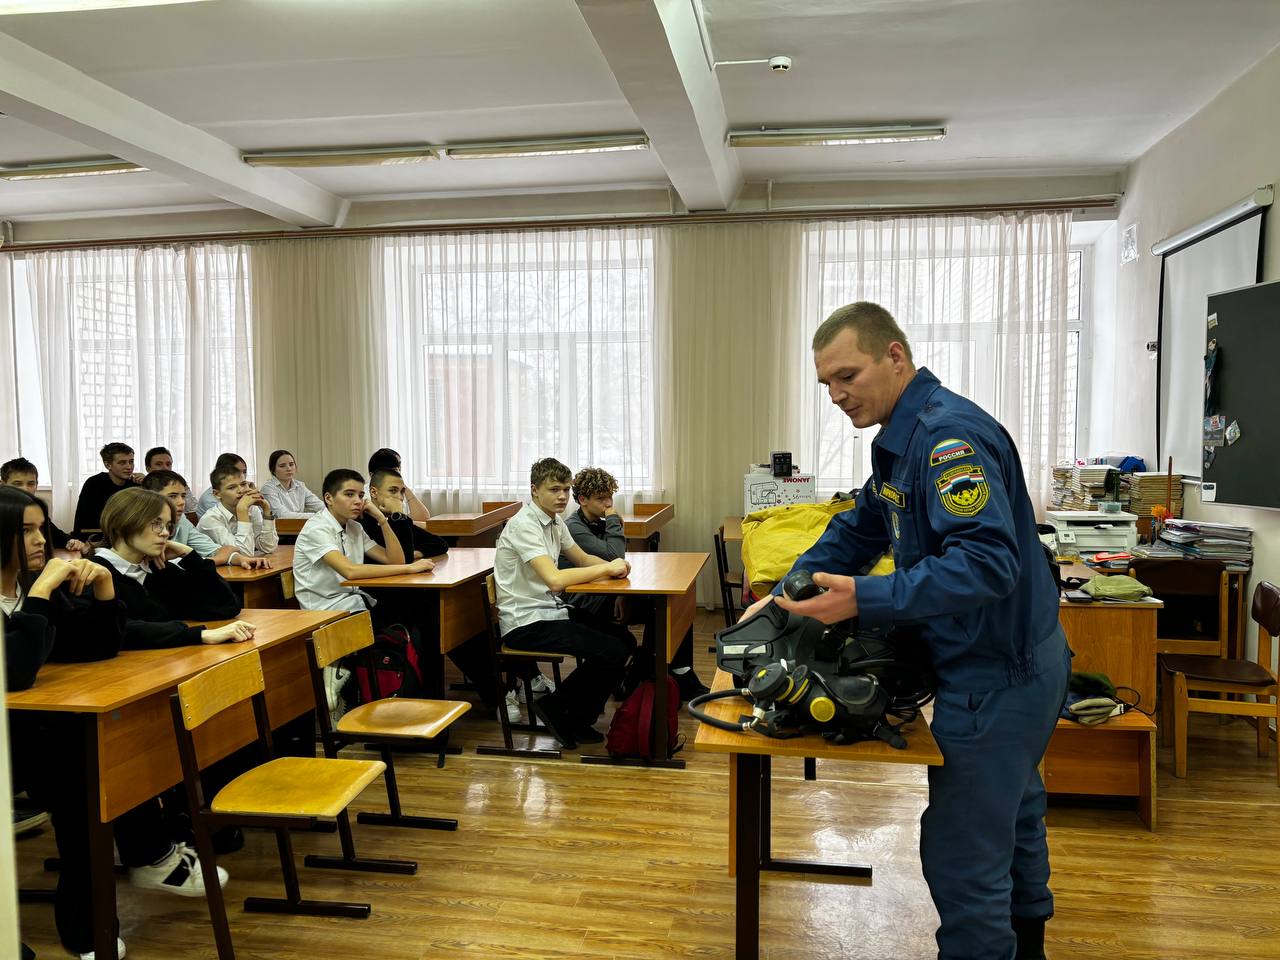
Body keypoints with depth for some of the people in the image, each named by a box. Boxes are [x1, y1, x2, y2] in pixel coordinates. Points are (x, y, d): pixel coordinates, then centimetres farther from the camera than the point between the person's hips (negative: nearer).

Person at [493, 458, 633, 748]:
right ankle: (556, 707, 2)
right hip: (526, 623, -10)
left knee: (625, 641, 5)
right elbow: (555, 580, -30)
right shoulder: (524, 525, -19)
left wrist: (612, 566, -1)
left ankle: (577, 719, 14)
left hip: (551, 610, 10)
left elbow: (583, 559, 21)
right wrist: (607, 568, -20)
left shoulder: (555, 521, 10)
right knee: (611, 652, -19)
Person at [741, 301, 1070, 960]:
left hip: (999, 673, -11)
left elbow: (988, 562, -33)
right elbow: (859, 529, 17)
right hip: (1008, 659, 11)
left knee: (963, 857, -2)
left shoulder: (950, 435, -24)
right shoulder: (904, 436, 10)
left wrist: (866, 600, -37)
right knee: (1011, 815, 27)